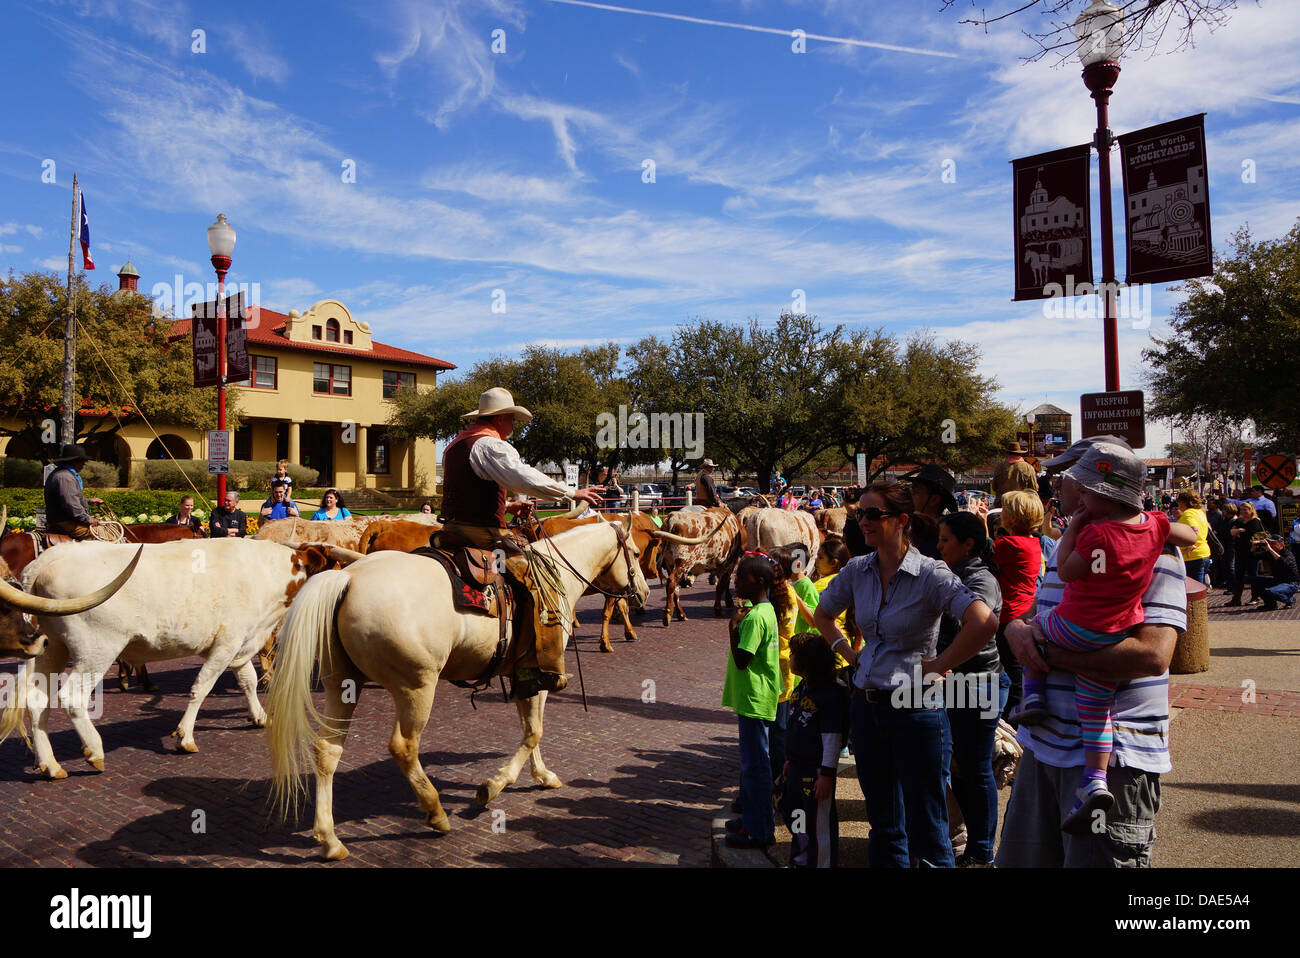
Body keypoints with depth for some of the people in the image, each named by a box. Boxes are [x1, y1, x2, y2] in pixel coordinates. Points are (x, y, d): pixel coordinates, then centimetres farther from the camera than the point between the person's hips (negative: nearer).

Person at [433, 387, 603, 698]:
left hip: (451, 531, 10)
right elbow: (527, 478, -22)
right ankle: (543, 670, -15)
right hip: (484, 534, -10)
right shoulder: (493, 446, -11)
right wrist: (573, 493, -13)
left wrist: (506, 506, 31)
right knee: (543, 585, -11)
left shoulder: (455, 445, 20)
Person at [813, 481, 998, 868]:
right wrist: (848, 652, 8)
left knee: (926, 831, 6)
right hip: (866, 705, 5)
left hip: (915, 709, -5)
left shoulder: (931, 574, -14)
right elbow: (822, 615, 20)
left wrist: (939, 666, -20)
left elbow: (985, 622, -28)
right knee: (883, 823, 19)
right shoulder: (857, 570, 2)